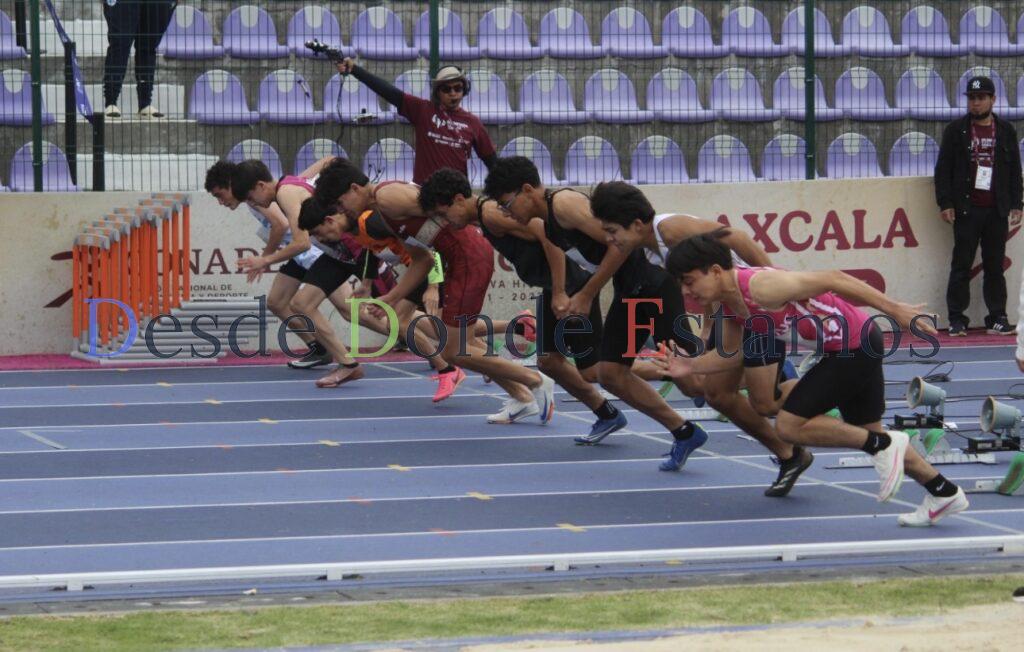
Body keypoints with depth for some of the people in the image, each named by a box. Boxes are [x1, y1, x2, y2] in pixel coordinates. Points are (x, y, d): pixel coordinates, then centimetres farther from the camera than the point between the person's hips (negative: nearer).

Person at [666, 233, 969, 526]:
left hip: (854, 345, -10)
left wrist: (896, 310, -23)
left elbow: (832, 279, -24)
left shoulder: (760, 287, -25)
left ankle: (882, 445, 2)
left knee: (790, 425, -9)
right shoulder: (730, 305, 3)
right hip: (854, 347, 10)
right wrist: (692, 366, 1)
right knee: (865, 430, 23)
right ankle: (944, 493, 36)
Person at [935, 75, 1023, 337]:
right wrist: (945, 203, -5)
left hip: (997, 210, 2)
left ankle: (997, 318, 9)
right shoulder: (956, 130, 4)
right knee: (961, 265, -1)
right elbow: (943, 169, 2)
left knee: (995, 265, 4)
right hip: (966, 209, -2)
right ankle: (957, 319, 2)